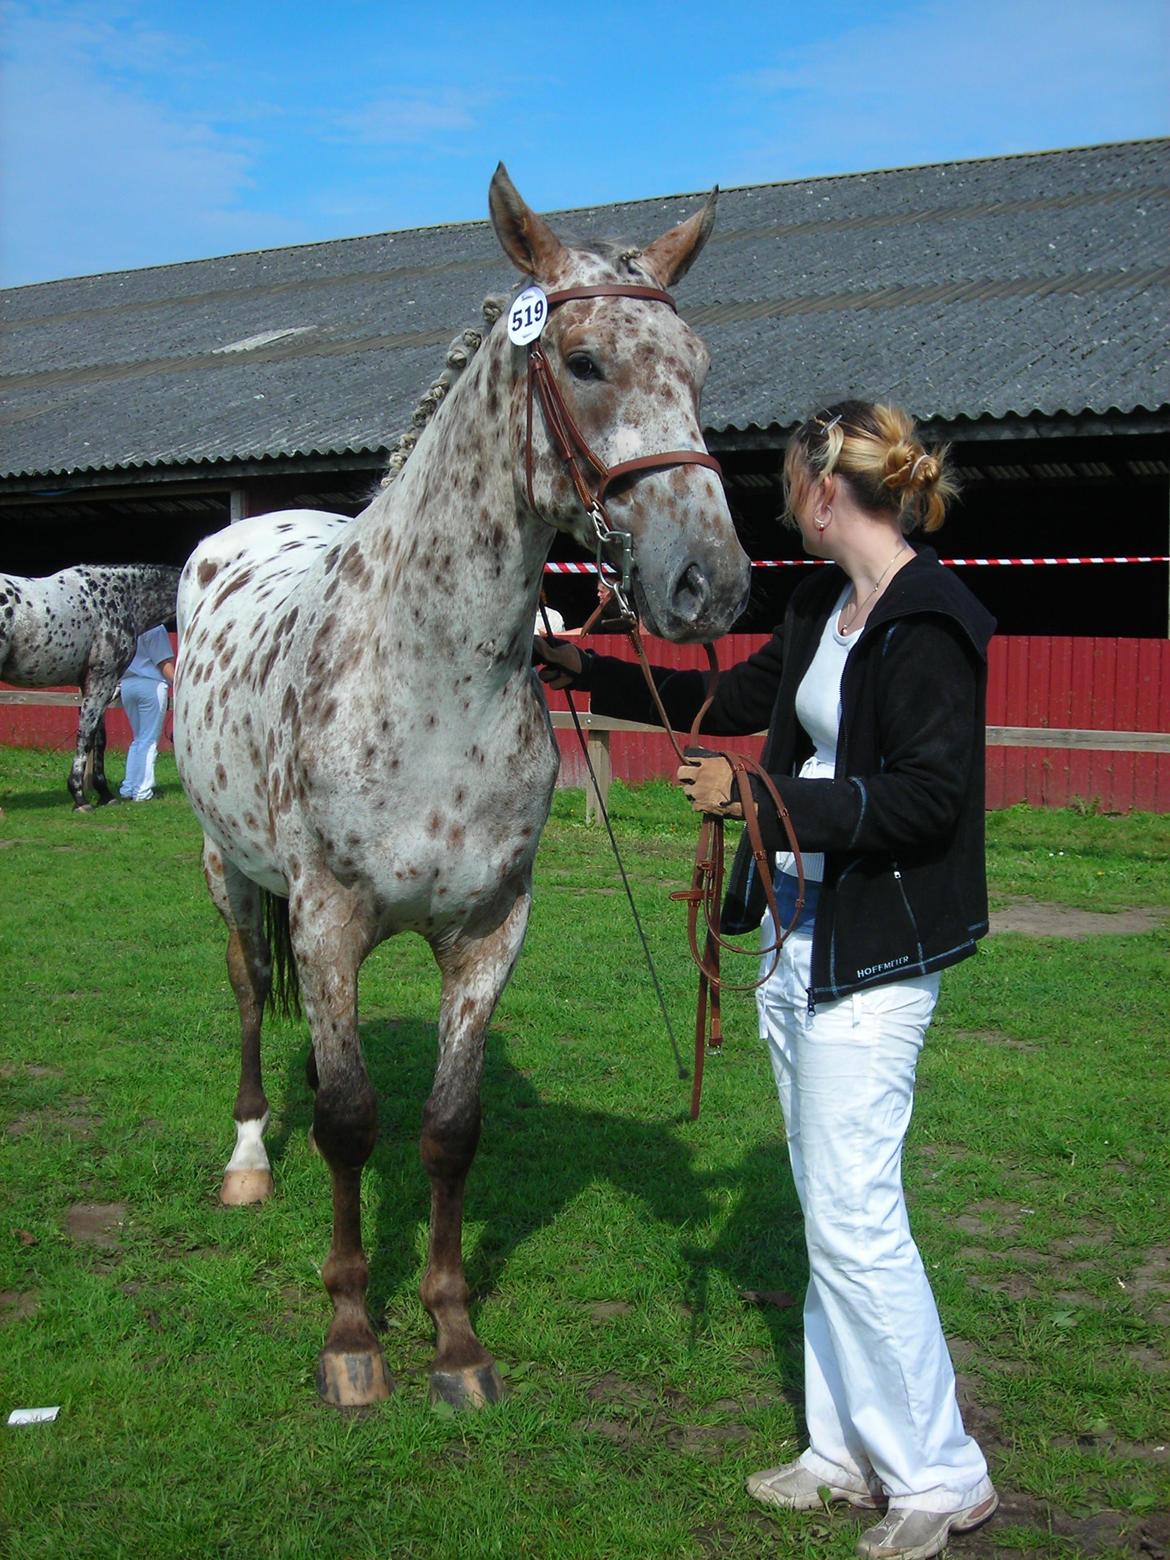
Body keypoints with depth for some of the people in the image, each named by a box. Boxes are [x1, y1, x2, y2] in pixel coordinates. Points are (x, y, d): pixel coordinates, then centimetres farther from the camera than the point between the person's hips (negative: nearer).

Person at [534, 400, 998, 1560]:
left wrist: (761, 798, -20)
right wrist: (585, 671, 26)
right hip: (799, 936, 9)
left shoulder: (929, 624, -16)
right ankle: (850, 1451, 27)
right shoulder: (822, 610, 11)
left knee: (854, 1219, -5)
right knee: (827, 1209, 15)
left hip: (872, 958, -9)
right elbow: (737, 699, 23)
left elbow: (926, 794, -23)